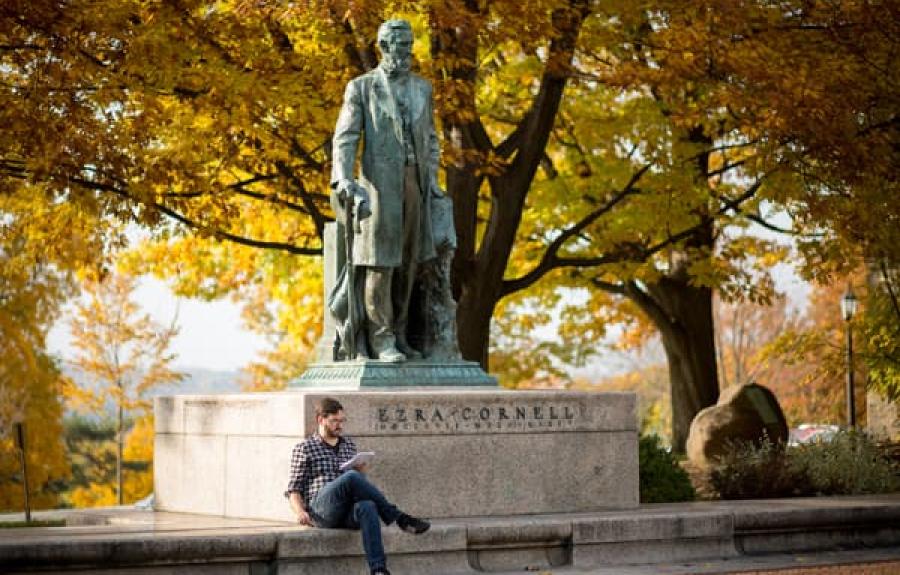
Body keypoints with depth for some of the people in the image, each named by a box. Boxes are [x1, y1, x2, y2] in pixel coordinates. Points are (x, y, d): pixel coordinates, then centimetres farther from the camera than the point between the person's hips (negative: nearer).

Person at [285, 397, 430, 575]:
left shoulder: (350, 445, 24)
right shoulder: (303, 449, 12)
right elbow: (294, 489, 8)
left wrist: (362, 472, 3)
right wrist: (299, 511, -13)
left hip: (349, 513, 3)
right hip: (320, 511, -3)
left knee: (367, 507, -37)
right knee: (351, 477, -33)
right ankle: (399, 518, -26)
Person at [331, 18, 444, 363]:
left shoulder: (421, 87, 13)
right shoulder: (361, 87, 0)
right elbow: (345, 138, -7)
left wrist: (432, 178, 9)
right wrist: (343, 179, -22)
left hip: (414, 184, 5)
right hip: (380, 182, -5)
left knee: (407, 262, 5)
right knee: (380, 263, -8)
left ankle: (398, 337, 11)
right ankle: (381, 340, -5)